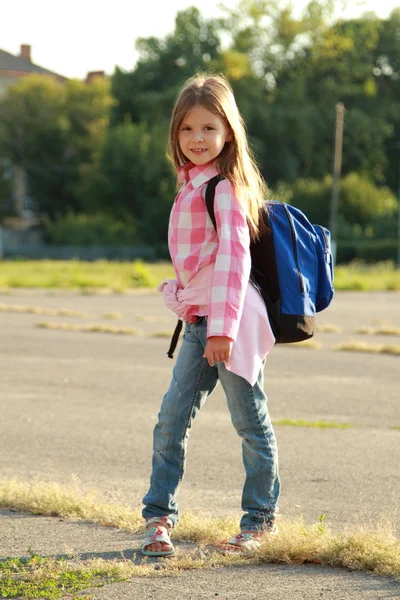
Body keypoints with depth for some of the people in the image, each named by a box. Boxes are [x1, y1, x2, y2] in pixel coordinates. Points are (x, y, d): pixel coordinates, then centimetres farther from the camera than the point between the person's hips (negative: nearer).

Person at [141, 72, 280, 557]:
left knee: (250, 422, 4)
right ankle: (159, 516, 10)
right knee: (171, 418, 4)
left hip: (230, 319, -8)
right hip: (198, 320, 8)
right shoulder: (192, 183, 14)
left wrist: (224, 326, -28)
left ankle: (260, 520, 16)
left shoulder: (226, 187, -13)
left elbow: (234, 256, -22)